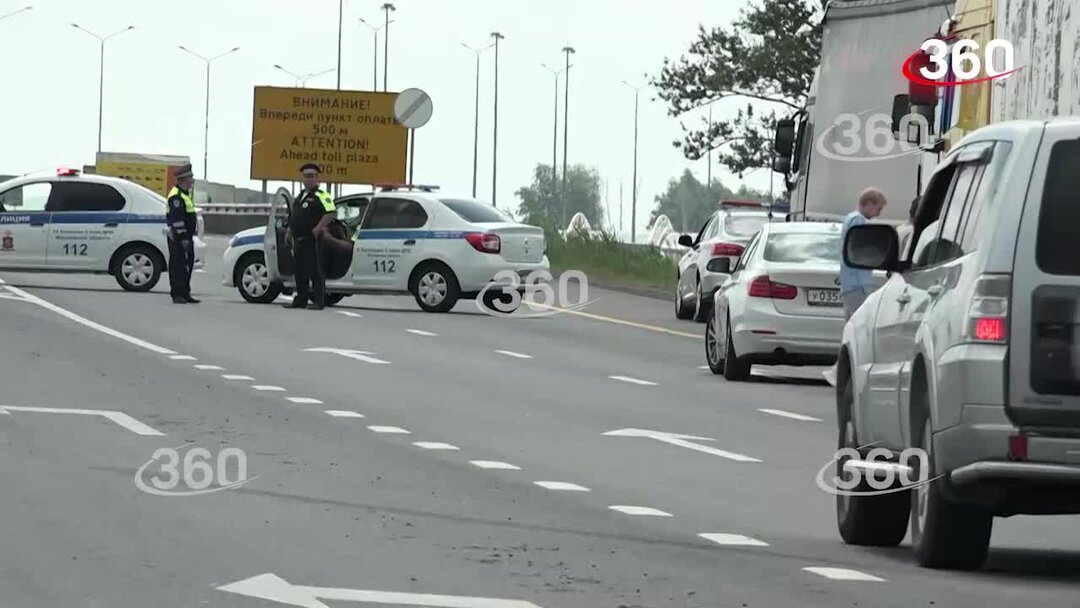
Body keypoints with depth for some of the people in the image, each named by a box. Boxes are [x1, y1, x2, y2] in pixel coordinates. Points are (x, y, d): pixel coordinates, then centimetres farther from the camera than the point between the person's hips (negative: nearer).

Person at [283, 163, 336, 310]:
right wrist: (289, 232, 21)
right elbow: (293, 217, 29)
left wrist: (318, 228, -21)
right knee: (300, 271, 11)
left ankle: (319, 301, -8)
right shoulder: (300, 197, 20)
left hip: (312, 239, -9)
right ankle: (301, 299, 16)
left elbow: (331, 213, -20)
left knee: (315, 270, -8)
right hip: (298, 239, 9)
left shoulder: (321, 196, -8)